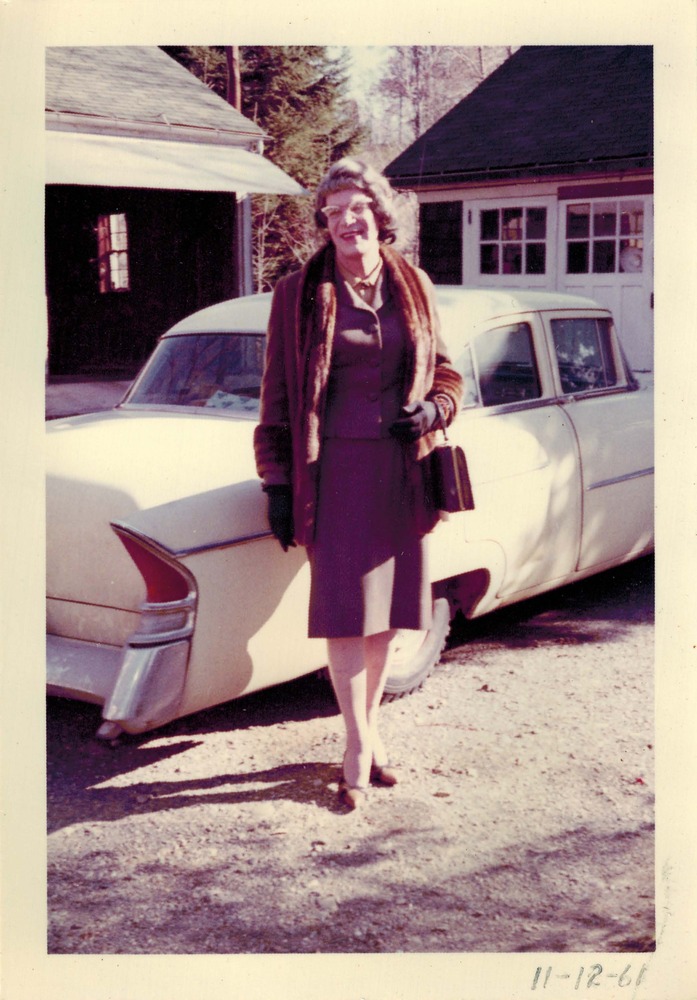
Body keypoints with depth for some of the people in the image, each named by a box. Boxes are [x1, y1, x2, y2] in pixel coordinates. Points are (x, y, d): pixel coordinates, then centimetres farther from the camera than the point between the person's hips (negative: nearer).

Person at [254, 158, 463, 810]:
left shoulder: (413, 287, 8)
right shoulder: (300, 293, -1)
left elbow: (444, 373, 16)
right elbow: (277, 393, 0)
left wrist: (435, 409, -6)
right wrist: (276, 480, -3)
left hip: (400, 468, 3)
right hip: (335, 468, -3)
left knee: (387, 607, 9)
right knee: (343, 607, -5)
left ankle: (369, 724, 26)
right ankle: (359, 747, 6)